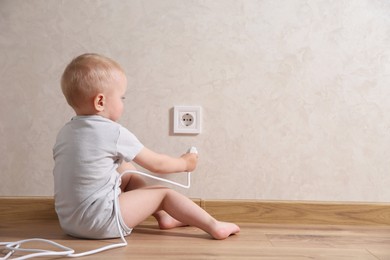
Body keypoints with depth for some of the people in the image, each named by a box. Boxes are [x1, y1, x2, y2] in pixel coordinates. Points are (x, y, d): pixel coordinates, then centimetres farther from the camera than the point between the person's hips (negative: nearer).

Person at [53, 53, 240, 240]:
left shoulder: (65, 132, 6)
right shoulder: (114, 133, -14)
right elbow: (156, 164, -4)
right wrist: (185, 163, 14)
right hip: (101, 222, -8)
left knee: (127, 170, 21)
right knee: (164, 193, 5)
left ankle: (163, 216, 28)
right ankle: (214, 226, 4)